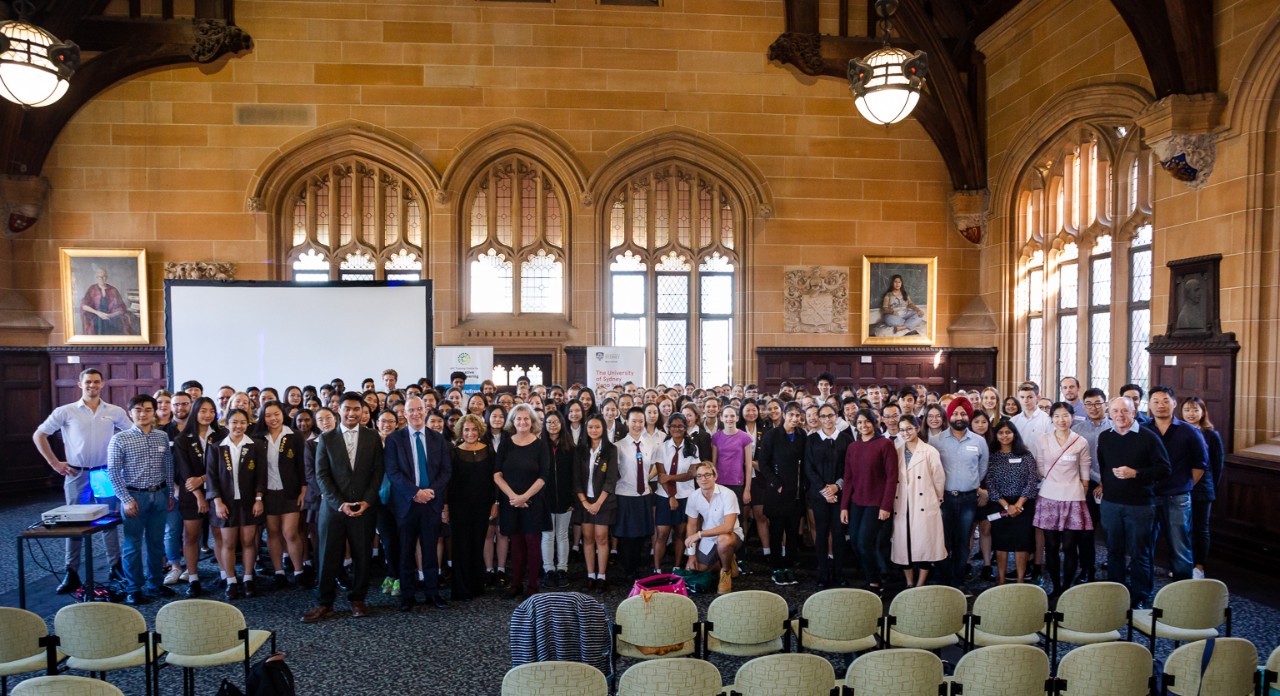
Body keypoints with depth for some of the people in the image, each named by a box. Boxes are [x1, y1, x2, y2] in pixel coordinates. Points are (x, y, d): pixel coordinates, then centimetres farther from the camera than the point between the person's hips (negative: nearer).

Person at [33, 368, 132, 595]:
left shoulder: (115, 412, 2)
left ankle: (116, 567, 17)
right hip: (76, 474, -1)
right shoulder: (66, 412, -2)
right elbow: (39, 435, 3)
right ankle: (71, 574, 13)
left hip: (105, 472, 1)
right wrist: (54, 463, -2)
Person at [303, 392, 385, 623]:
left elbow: (377, 472, 3)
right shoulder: (326, 439, 3)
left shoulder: (372, 437, 5)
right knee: (328, 557, 3)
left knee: (362, 556, 5)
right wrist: (340, 503, -10)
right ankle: (325, 604, 14)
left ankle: (357, 599, 20)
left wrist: (367, 501, -8)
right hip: (333, 507, 0)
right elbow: (321, 475, 0)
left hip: (364, 507, 1)